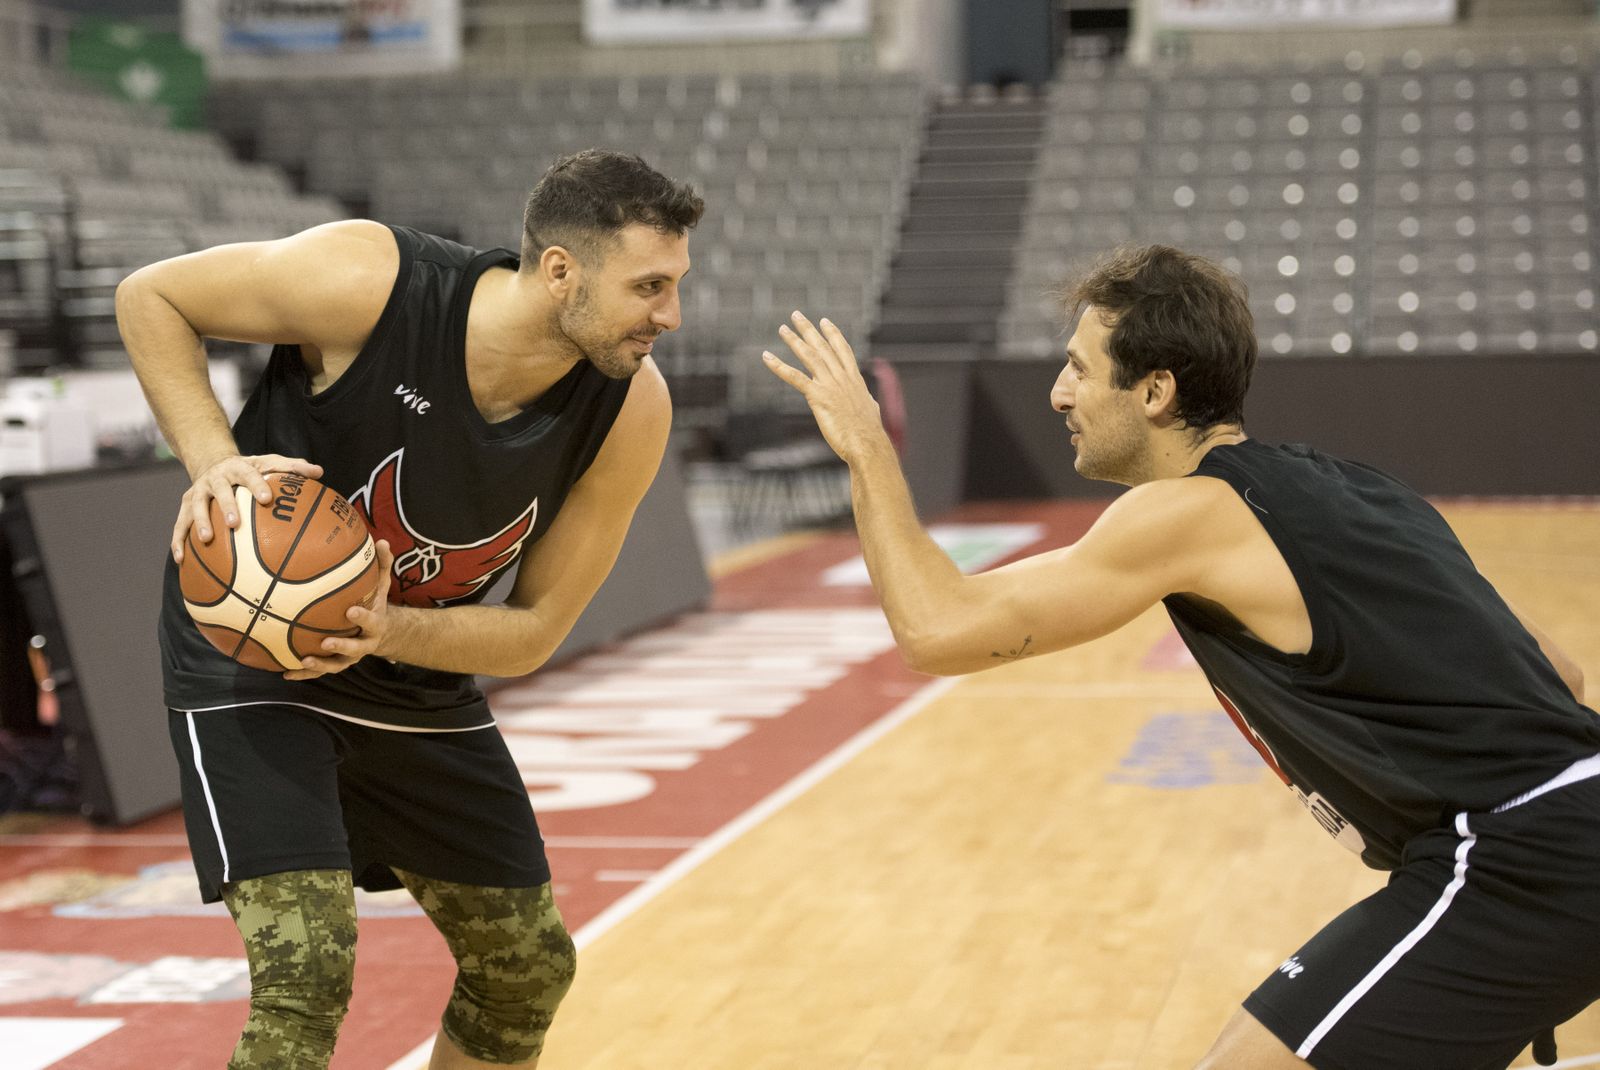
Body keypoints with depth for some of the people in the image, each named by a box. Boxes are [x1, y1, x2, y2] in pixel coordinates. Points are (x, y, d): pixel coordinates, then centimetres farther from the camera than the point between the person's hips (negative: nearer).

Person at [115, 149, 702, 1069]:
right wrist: (215, 461, -28)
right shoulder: (368, 281, -30)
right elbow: (150, 296, -13)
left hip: (418, 678, 5)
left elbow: (534, 632, -11)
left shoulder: (631, 412, -19)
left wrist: (391, 631, -30)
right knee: (306, 968, -21)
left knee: (527, 968, 13)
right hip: (249, 654, -5)